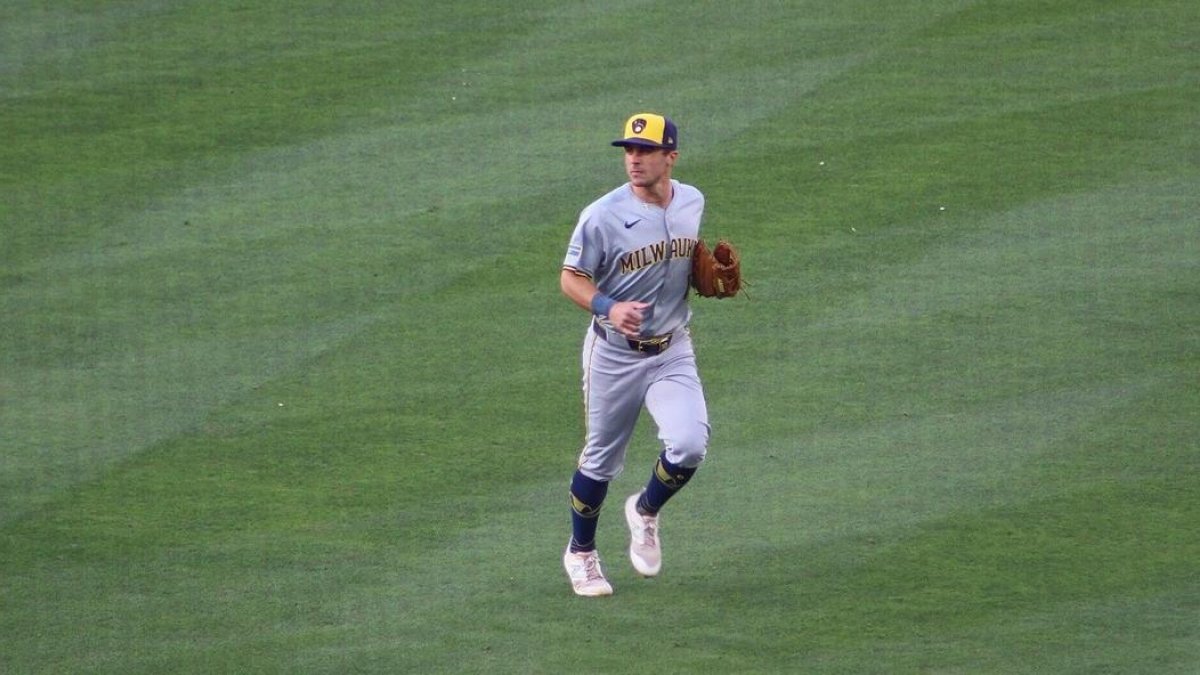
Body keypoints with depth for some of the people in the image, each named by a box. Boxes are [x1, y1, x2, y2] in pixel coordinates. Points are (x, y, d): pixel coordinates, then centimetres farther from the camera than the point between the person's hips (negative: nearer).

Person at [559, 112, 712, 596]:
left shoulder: (692, 203, -1)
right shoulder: (603, 216, -17)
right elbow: (571, 279, -11)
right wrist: (608, 307, -30)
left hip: (672, 351, 3)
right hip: (614, 354, -3)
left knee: (690, 444, -16)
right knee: (600, 461, 8)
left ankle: (645, 512, 16)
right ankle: (580, 554, 32)